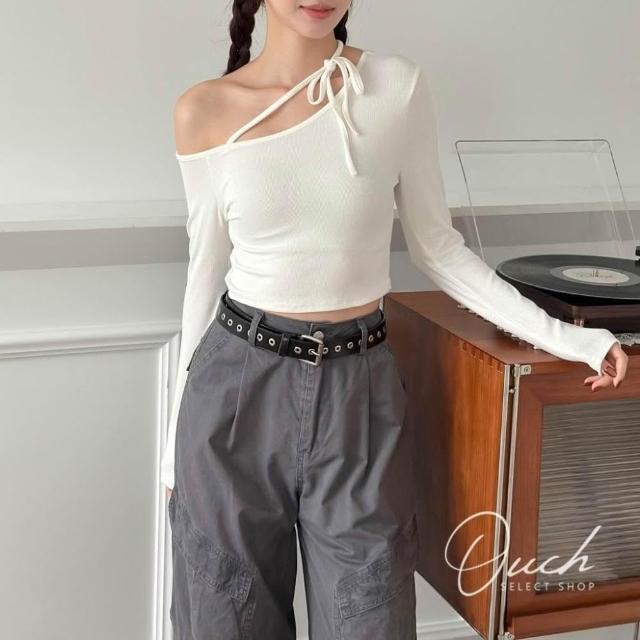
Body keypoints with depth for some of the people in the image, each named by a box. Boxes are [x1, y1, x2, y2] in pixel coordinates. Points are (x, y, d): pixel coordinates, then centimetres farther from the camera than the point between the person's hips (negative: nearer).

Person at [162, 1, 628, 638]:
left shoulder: (398, 87, -4)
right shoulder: (204, 112, -3)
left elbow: (438, 248, 5)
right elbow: (206, 272, 5)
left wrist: (559, 336, 0)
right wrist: (177, 432, 8)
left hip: (360, 394, 0)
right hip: (237, 389, 0)